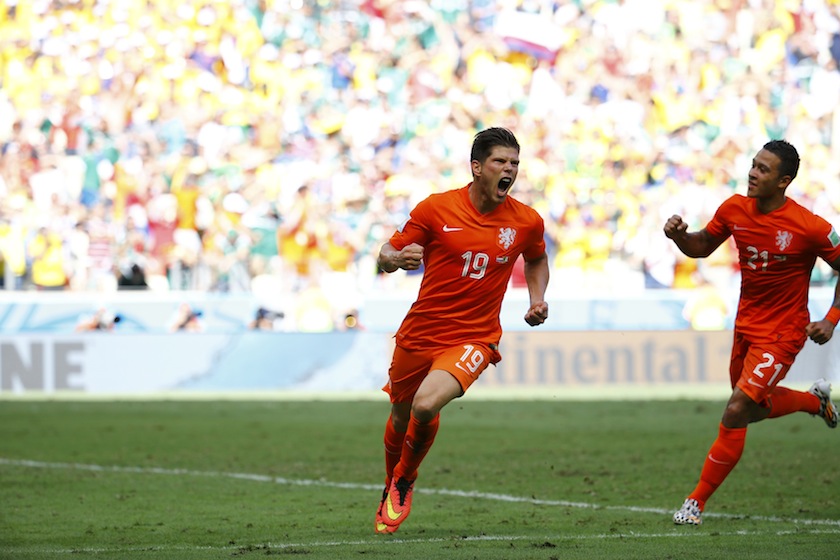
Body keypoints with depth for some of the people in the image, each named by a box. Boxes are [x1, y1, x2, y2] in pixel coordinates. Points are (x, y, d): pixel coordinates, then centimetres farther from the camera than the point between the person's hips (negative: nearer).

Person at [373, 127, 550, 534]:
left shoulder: (527, 222, -1)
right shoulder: (436, 209, -7)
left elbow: (536, 260, 22)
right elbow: (386, 254, 0)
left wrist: (537, 298, 5)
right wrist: (397, 259, -24)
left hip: (473, 340, -1)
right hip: (419, 333, 1)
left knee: (426, 406, -26)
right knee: (400, 417, 14)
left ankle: (404, 483, 3)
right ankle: (390, 487, 46)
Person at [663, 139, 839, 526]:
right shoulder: (735, 209, -6)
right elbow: (702, 246, 10)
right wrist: (679, 236, -12)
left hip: (781, 332, -7)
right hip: (746, 324, 7)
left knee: (735, 414, -13)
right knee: (752, 408, 23)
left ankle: (696, 503, -2)